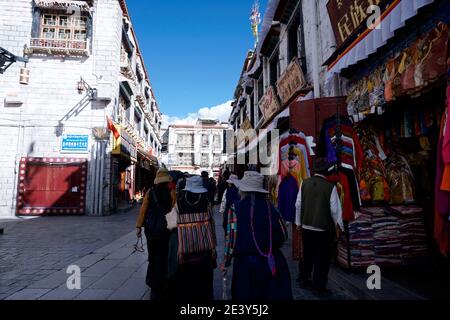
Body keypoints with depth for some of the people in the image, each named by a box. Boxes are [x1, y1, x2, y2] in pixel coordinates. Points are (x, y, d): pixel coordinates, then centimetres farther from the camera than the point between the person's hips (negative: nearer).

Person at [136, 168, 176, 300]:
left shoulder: (150, 192, -2)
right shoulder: (171, 192, -9)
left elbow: (143, 210, -2)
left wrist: (139, 226, 4)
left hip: (150, 229, 3)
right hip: (165, 229, -3)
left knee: (152, 257, 18)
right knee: (163, 259, 7)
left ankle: (152, 283, 29)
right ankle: (159, 290, 13)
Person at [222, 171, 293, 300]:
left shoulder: (236, 208, -10)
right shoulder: (269, 205, -1)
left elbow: (232, 238, -11)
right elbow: (283, 234, 2)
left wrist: (226, 263, 1)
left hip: (246, 262, -2)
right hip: (272, 262, 3)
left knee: (246, 295, 16)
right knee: (273, 294, 17)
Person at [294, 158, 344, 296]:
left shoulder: (304, 184, -6)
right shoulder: (330, 187, -15)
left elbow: (298, 205, 0)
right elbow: (335, 210, -11)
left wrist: (299, 222, 13)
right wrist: (340, 226, 5)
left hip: (306, 227, 4)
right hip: (324, 229, -4)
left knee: (307, 254, 21)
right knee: (322, 258, 10)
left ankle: (303, 279, 36)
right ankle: (319, 286, 20)